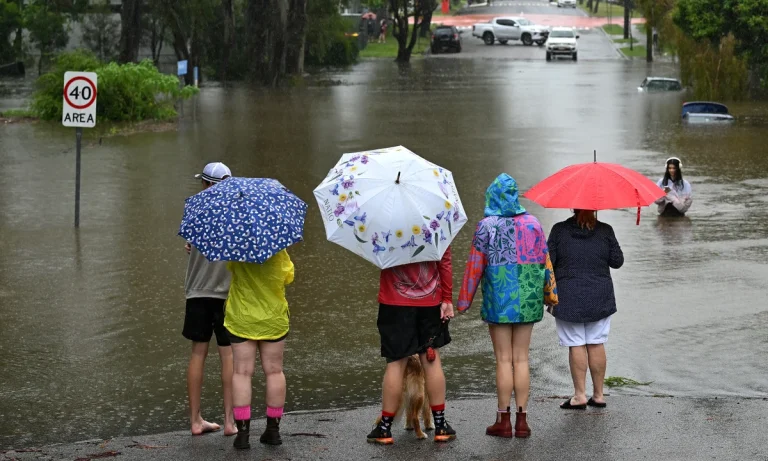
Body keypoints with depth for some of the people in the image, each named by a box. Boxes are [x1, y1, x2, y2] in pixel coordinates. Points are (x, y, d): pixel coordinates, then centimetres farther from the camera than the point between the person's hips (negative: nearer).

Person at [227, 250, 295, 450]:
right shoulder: (279, 250, -10)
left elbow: (229, 266, 4)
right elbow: (288, 277, 3)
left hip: (241, 319, -1)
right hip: (273, 319, 1)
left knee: (242, 372, 2)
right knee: (274, 371, 10)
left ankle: (243, 432, -5)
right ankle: (273, 430, 13)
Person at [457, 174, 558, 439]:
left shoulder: (487, 226, -8)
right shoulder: (532, 224, 3)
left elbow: (475, 266, -8)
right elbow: (544, 260, 6)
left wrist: (465, 300, -2)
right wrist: (550, 293, 16)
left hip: (499, 298, -3)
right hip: (527, 298, 3)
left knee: (504, 359, 1)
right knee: (521, 359, 7)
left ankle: (504, 420, 4)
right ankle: (522, 420, 7)